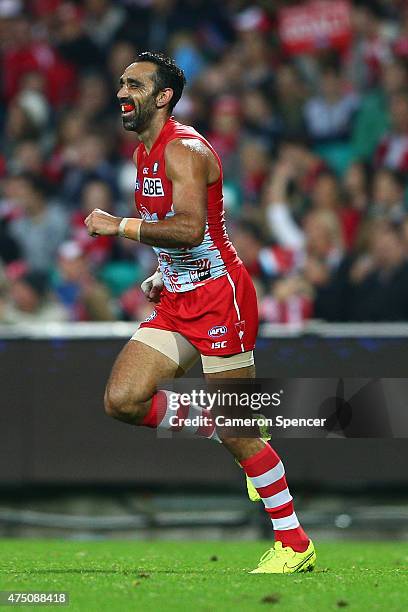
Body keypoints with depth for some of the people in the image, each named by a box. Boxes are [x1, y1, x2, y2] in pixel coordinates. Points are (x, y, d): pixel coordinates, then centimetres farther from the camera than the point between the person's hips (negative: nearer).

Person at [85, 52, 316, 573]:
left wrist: (118, 226, -25)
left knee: (238, 433, -6)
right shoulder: (143, 153, 14)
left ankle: (294, 544, 5)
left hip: (219, 296, -9)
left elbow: (190, 229, -30)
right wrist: (162, 275, 14)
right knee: (122, 401, -6)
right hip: (177, 301, 9)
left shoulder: (184, 150, -16)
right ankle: (223, 432, 13)